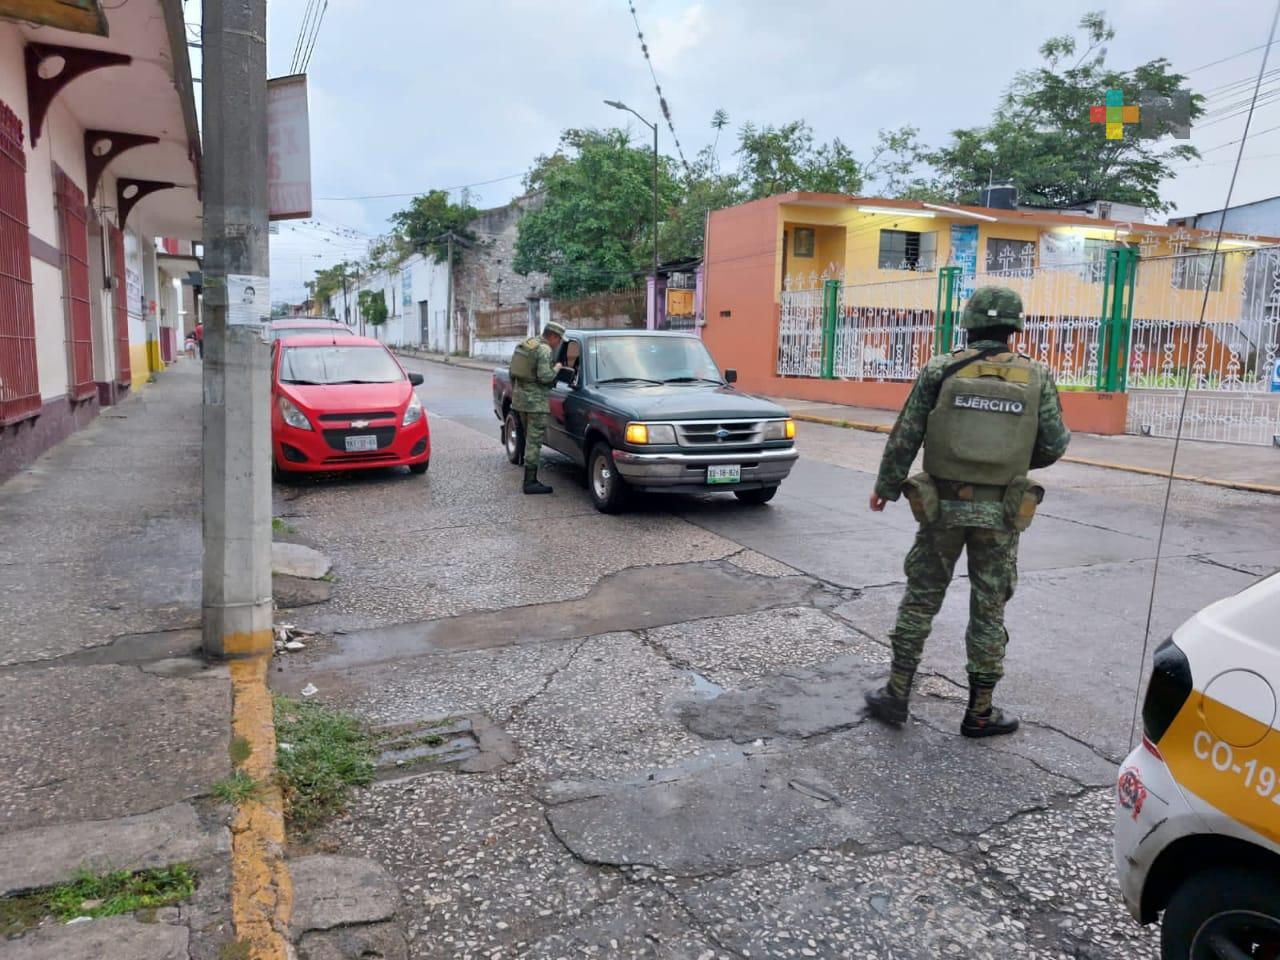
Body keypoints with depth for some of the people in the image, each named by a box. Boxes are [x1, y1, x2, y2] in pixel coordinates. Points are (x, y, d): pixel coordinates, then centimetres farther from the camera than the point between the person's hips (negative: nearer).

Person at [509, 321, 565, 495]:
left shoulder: (525, 344, 14)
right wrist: (556, 368, -4)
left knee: (529, 438, 15)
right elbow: (545, 377, -21)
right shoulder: (544, 350, -13)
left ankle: (531, 480, 18)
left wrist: (514, 391, 25)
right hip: (535, 401, -9)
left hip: (520, 397, 9)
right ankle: (530, 482, -4)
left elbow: (513, 372, 17)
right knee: (534, 441, -5)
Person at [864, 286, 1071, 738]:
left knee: (920, 599, 12)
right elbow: (1054, 445, -1)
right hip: (1000, 513, 0)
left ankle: (897, 694, 17)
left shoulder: (939, 371, -6)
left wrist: (886, 487, 9)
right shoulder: (1036, 377, -4)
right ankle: (979, 712, 19)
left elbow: (905, 437, -4)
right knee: (989, 610, 10)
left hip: (942, 505, 0)